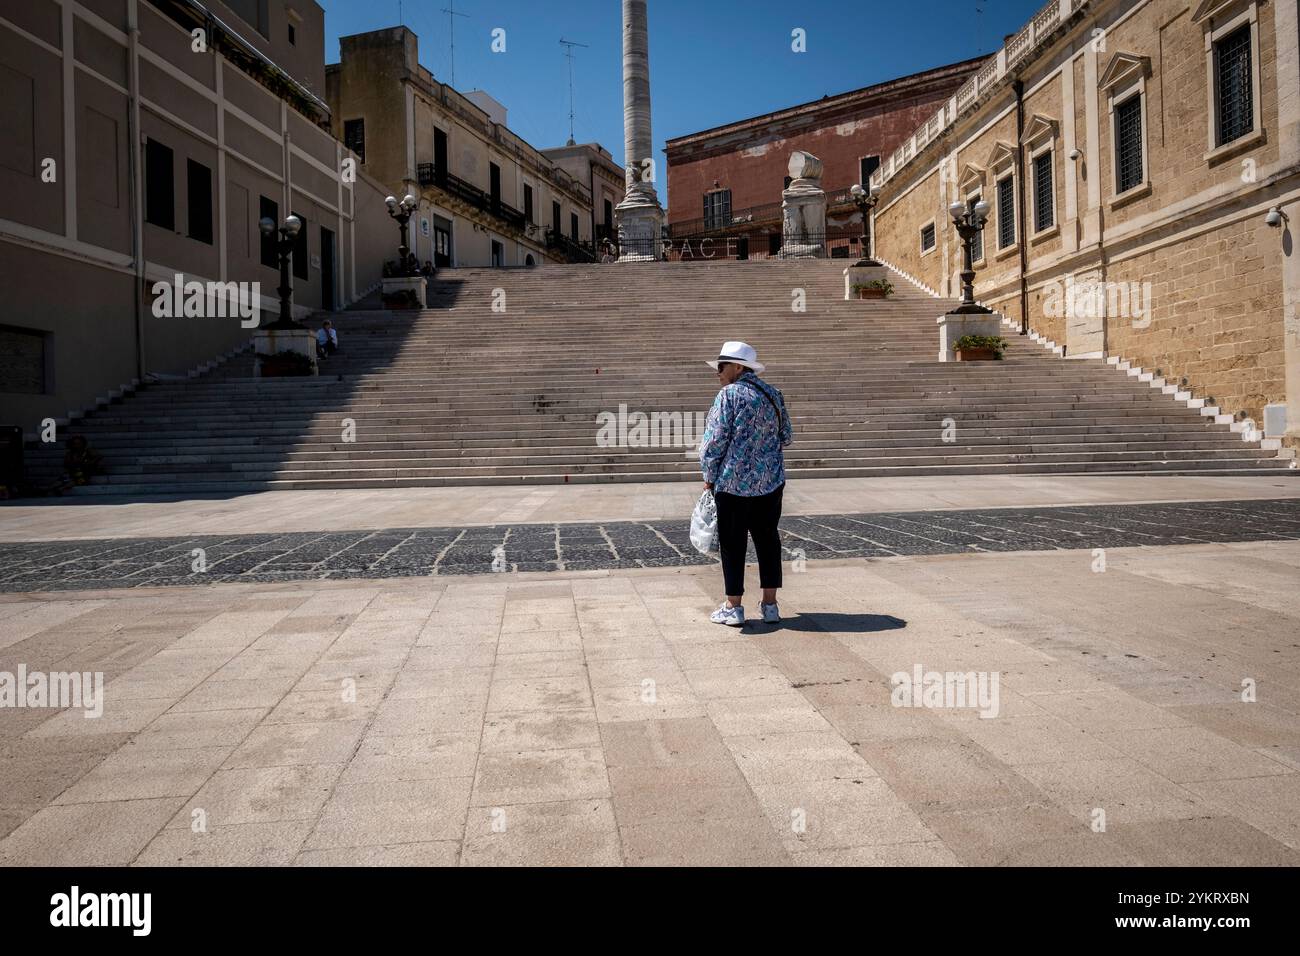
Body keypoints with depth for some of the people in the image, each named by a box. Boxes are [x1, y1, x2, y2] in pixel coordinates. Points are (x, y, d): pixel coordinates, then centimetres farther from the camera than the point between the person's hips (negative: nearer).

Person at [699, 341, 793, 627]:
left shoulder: (729, 394, -11)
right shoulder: (773, 394, 8)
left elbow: (715, 439, -12)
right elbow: (787, 436, 13)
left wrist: (709, 475, -3)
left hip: (733, 481, -5)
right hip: (771, 481, 6)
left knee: (733, 542, 3)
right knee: (767, 539, 12)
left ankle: (733, 607, 9)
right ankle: (770, 605, 16)